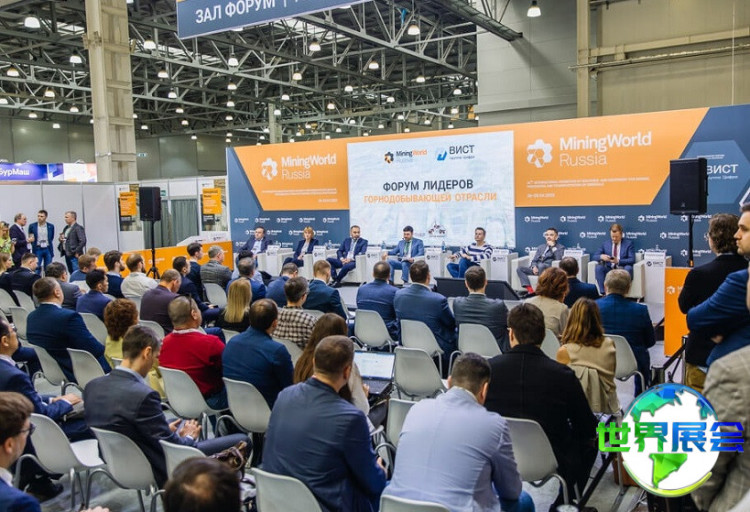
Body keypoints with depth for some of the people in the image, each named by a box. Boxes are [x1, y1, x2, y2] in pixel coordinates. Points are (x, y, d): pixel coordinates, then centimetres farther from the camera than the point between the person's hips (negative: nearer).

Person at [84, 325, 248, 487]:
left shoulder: (92, 386, -5)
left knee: (184, 421, 32)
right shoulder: (143, 395, -30)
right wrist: (188, 437, 0)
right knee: (241, 440, 0)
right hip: (158, 473, -9)